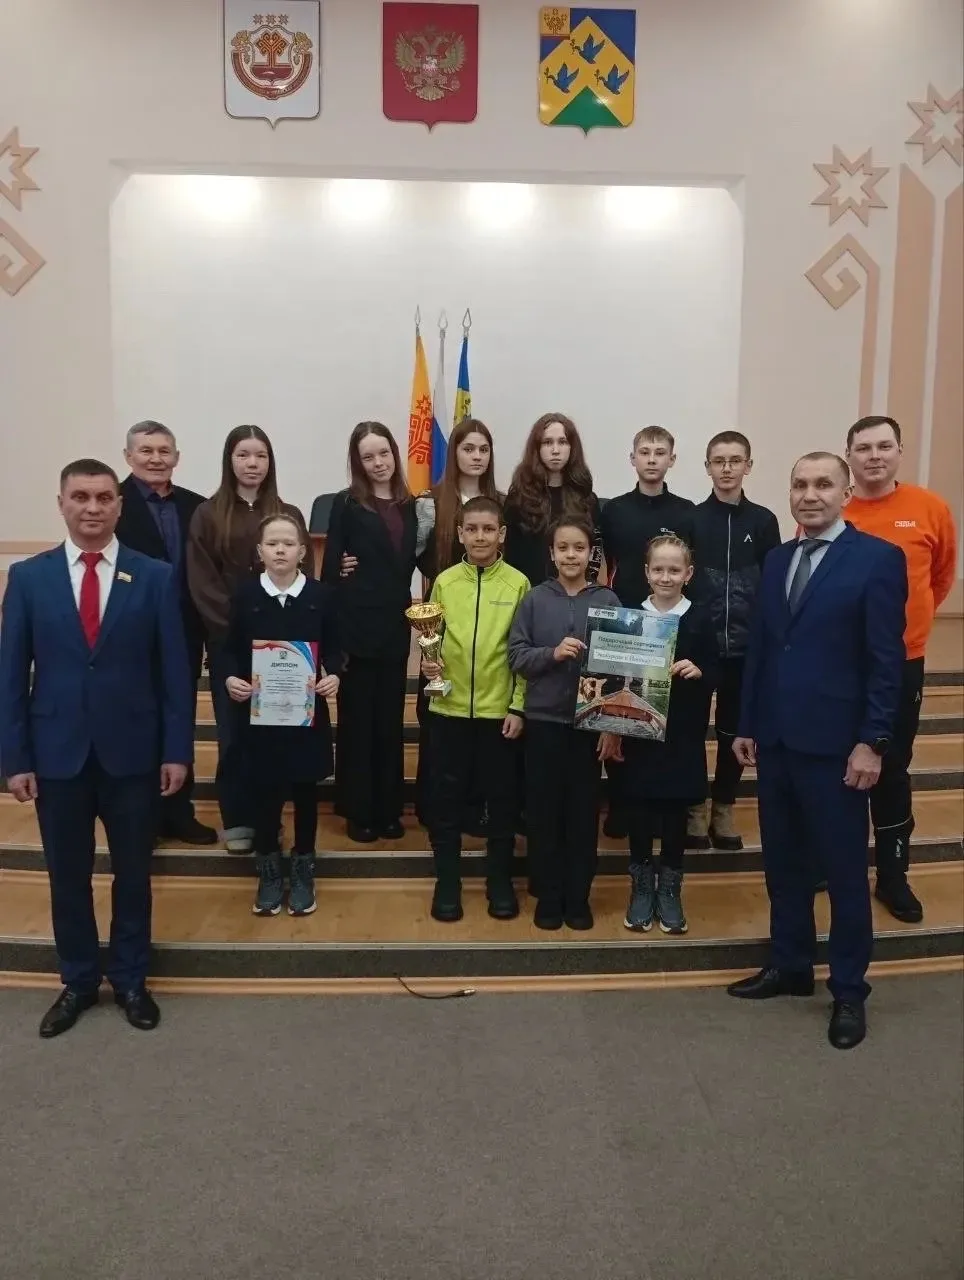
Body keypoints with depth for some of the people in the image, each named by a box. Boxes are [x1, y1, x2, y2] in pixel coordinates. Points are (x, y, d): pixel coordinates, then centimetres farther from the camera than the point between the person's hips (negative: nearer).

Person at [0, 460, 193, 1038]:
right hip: (57, 752, 1)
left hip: (132, 751, -1)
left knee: (133, 873, 12)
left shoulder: (156, 577, -3)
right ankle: (78, 981, 33)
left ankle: (131, 980, 31)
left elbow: (174, 669, -2)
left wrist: (177, 750, -4)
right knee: (68, 876, 13)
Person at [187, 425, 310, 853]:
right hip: (227, 640, -1)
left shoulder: (288, 514, 6)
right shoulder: (207, 515, 2)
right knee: (233, 731, 4)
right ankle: (237, 820, 16)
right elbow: (202, 584, -4)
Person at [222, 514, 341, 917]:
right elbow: (231, 649, 3)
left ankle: (303, 871, 27)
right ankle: (269, 872, 26)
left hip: (306, 710, 0)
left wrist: (333, 676, -14)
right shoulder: (245, 594, -2)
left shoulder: (321, 595, -2)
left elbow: (333, 649, 4)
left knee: (305, 791, 11)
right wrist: (230, 678, -15)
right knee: (264, 792, 8)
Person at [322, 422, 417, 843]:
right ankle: (358, 811, 15)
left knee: (391, 719, 11)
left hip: (395, 626, 4)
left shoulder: (408, 505, 9)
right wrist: (333, 634, -12)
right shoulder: (347, 504, -4)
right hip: (357, 626, -4)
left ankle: (388, 809, 22)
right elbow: (330, 570, -8)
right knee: (357, 719, 4)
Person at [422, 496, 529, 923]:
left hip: (499, 710, -1)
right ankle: (447, 881, 23)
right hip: (449, 708, 1)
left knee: (501, 798, 10)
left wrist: (518, 706, -5)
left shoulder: (518, 584, -2)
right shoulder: (444, 582, 2)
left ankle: (500, 880, 26)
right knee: (446, 797, 8)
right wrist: (428, 662, -12)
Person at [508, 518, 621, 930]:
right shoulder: (534, 600, 0)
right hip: (543, 720, 0)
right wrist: (552, 654, -18)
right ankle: (548, 895, 21)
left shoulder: (608, 601, 0)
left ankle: (578, 897, 22)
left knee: (583, 810, 8)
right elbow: (516, 657, -1)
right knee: (544, 810, 7)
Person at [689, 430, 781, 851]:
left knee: (736, 732, 10)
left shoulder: (763, 521, 3)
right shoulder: (691, 519, -1)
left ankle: (723, 808, 25)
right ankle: (695, 807, 21)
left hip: (746, 648, 1)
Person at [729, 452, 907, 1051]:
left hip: (834, 743, -6)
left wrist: (872, 741, -14)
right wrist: (747, 725, 11)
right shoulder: (777, 559, 12)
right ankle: (790, 965, 31)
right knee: (784, 861, 15)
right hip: (776, 739, 6)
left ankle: (849, 989, 21)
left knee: (844, 869, 6)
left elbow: (887, 659, -10)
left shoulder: (877, 558, -6)